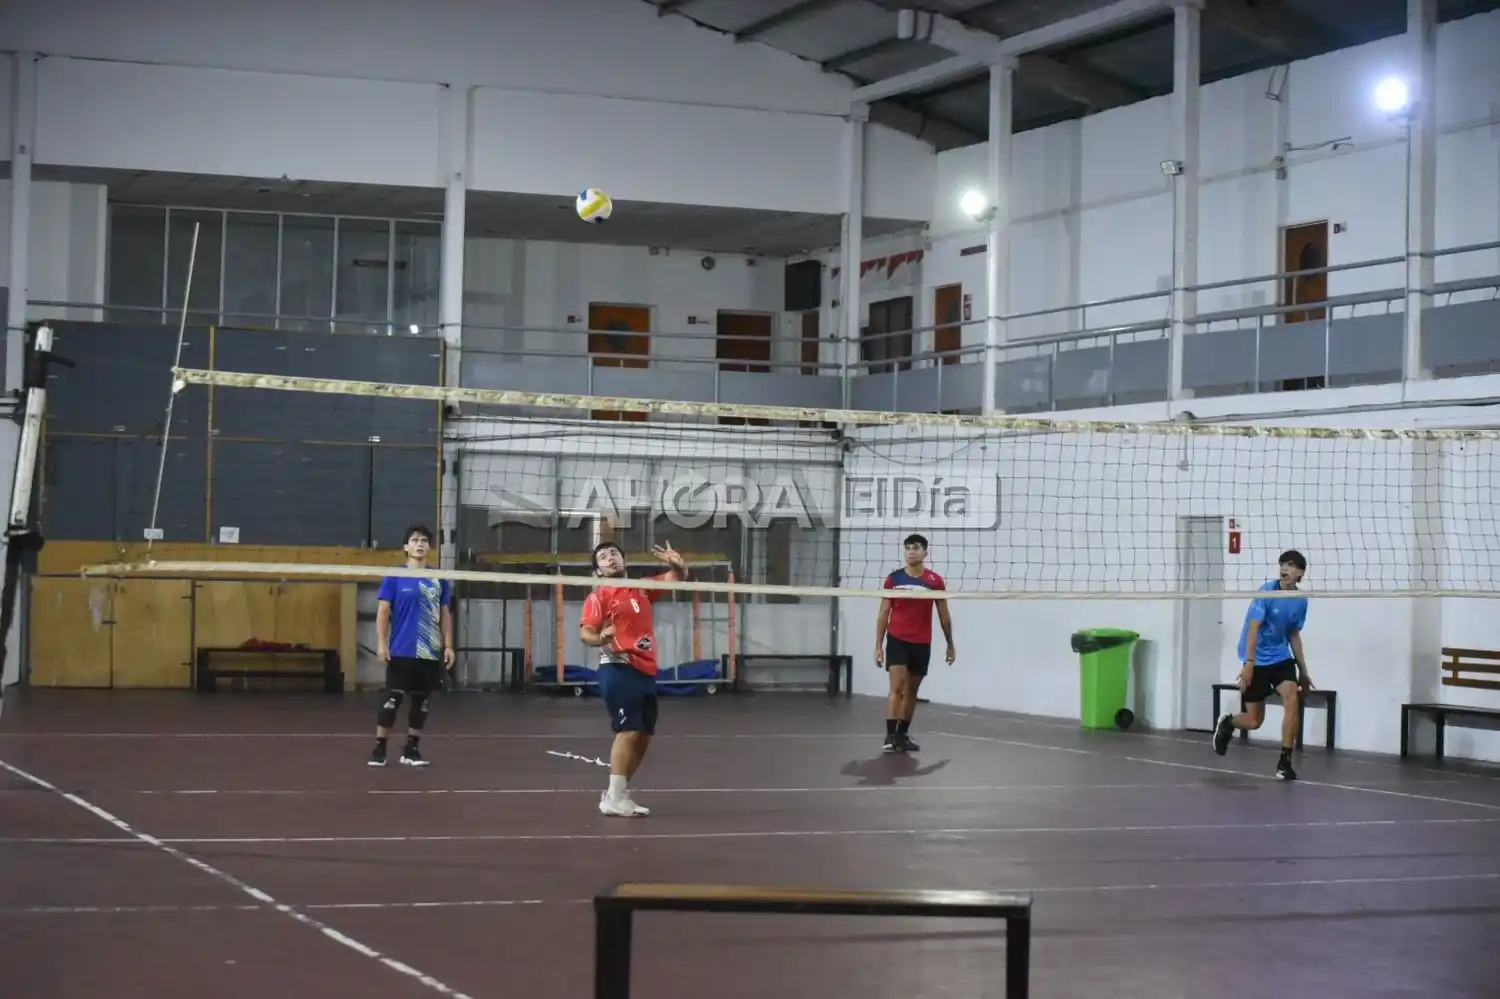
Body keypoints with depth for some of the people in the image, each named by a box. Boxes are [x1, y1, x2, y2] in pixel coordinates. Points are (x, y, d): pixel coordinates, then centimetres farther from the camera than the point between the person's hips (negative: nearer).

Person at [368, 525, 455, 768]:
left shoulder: (439, 580, 8)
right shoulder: (394, 577, -1)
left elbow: (445, 615, 12)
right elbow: (383, 610, -2)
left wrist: (448, 646, 5)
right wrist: (382, 643, -10)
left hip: (430, 653, 3)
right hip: (401, 651, -3)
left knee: (421, 700, 7)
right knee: (392, 698, -5)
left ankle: (411, 749, 16)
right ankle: (379, 748, 1)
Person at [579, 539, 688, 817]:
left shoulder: (642, 589, 16)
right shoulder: (599, 596, -2)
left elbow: (678, 577, 20)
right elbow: (585, 632, -12)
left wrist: (676, 563, -4)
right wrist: (601, 638, -35)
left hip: (646, 671, 7)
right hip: (619, 669, -7)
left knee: (643, 736, 9)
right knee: (628, 731, -15)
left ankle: (617, 793, 19)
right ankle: (614, 799, -12)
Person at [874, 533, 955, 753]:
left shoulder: (935, 581, -1)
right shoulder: (893, 579, -1)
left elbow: (944, 616, 8)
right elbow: (883, 614, 4)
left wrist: (950, 645, 10)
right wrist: (878, 646, 0)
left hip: (922, 644, 2)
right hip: (897, 640, -2)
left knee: (911, 690, 9)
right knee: (897, 687, -13)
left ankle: (903, 735, 18)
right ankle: (890, 735, -16)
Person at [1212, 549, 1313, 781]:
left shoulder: (1301, 601, 0)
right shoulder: (1266, 592, -15)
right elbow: (1253, 629, -20)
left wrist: (1303, 670, 16)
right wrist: (1249, 664, -28)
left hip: (1281, 658, 4)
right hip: (1257, 660, -4)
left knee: (1292, 699, -23)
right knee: (1254, 721, 0)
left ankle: (1284, 762, -14)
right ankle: (1227, 723, 38)